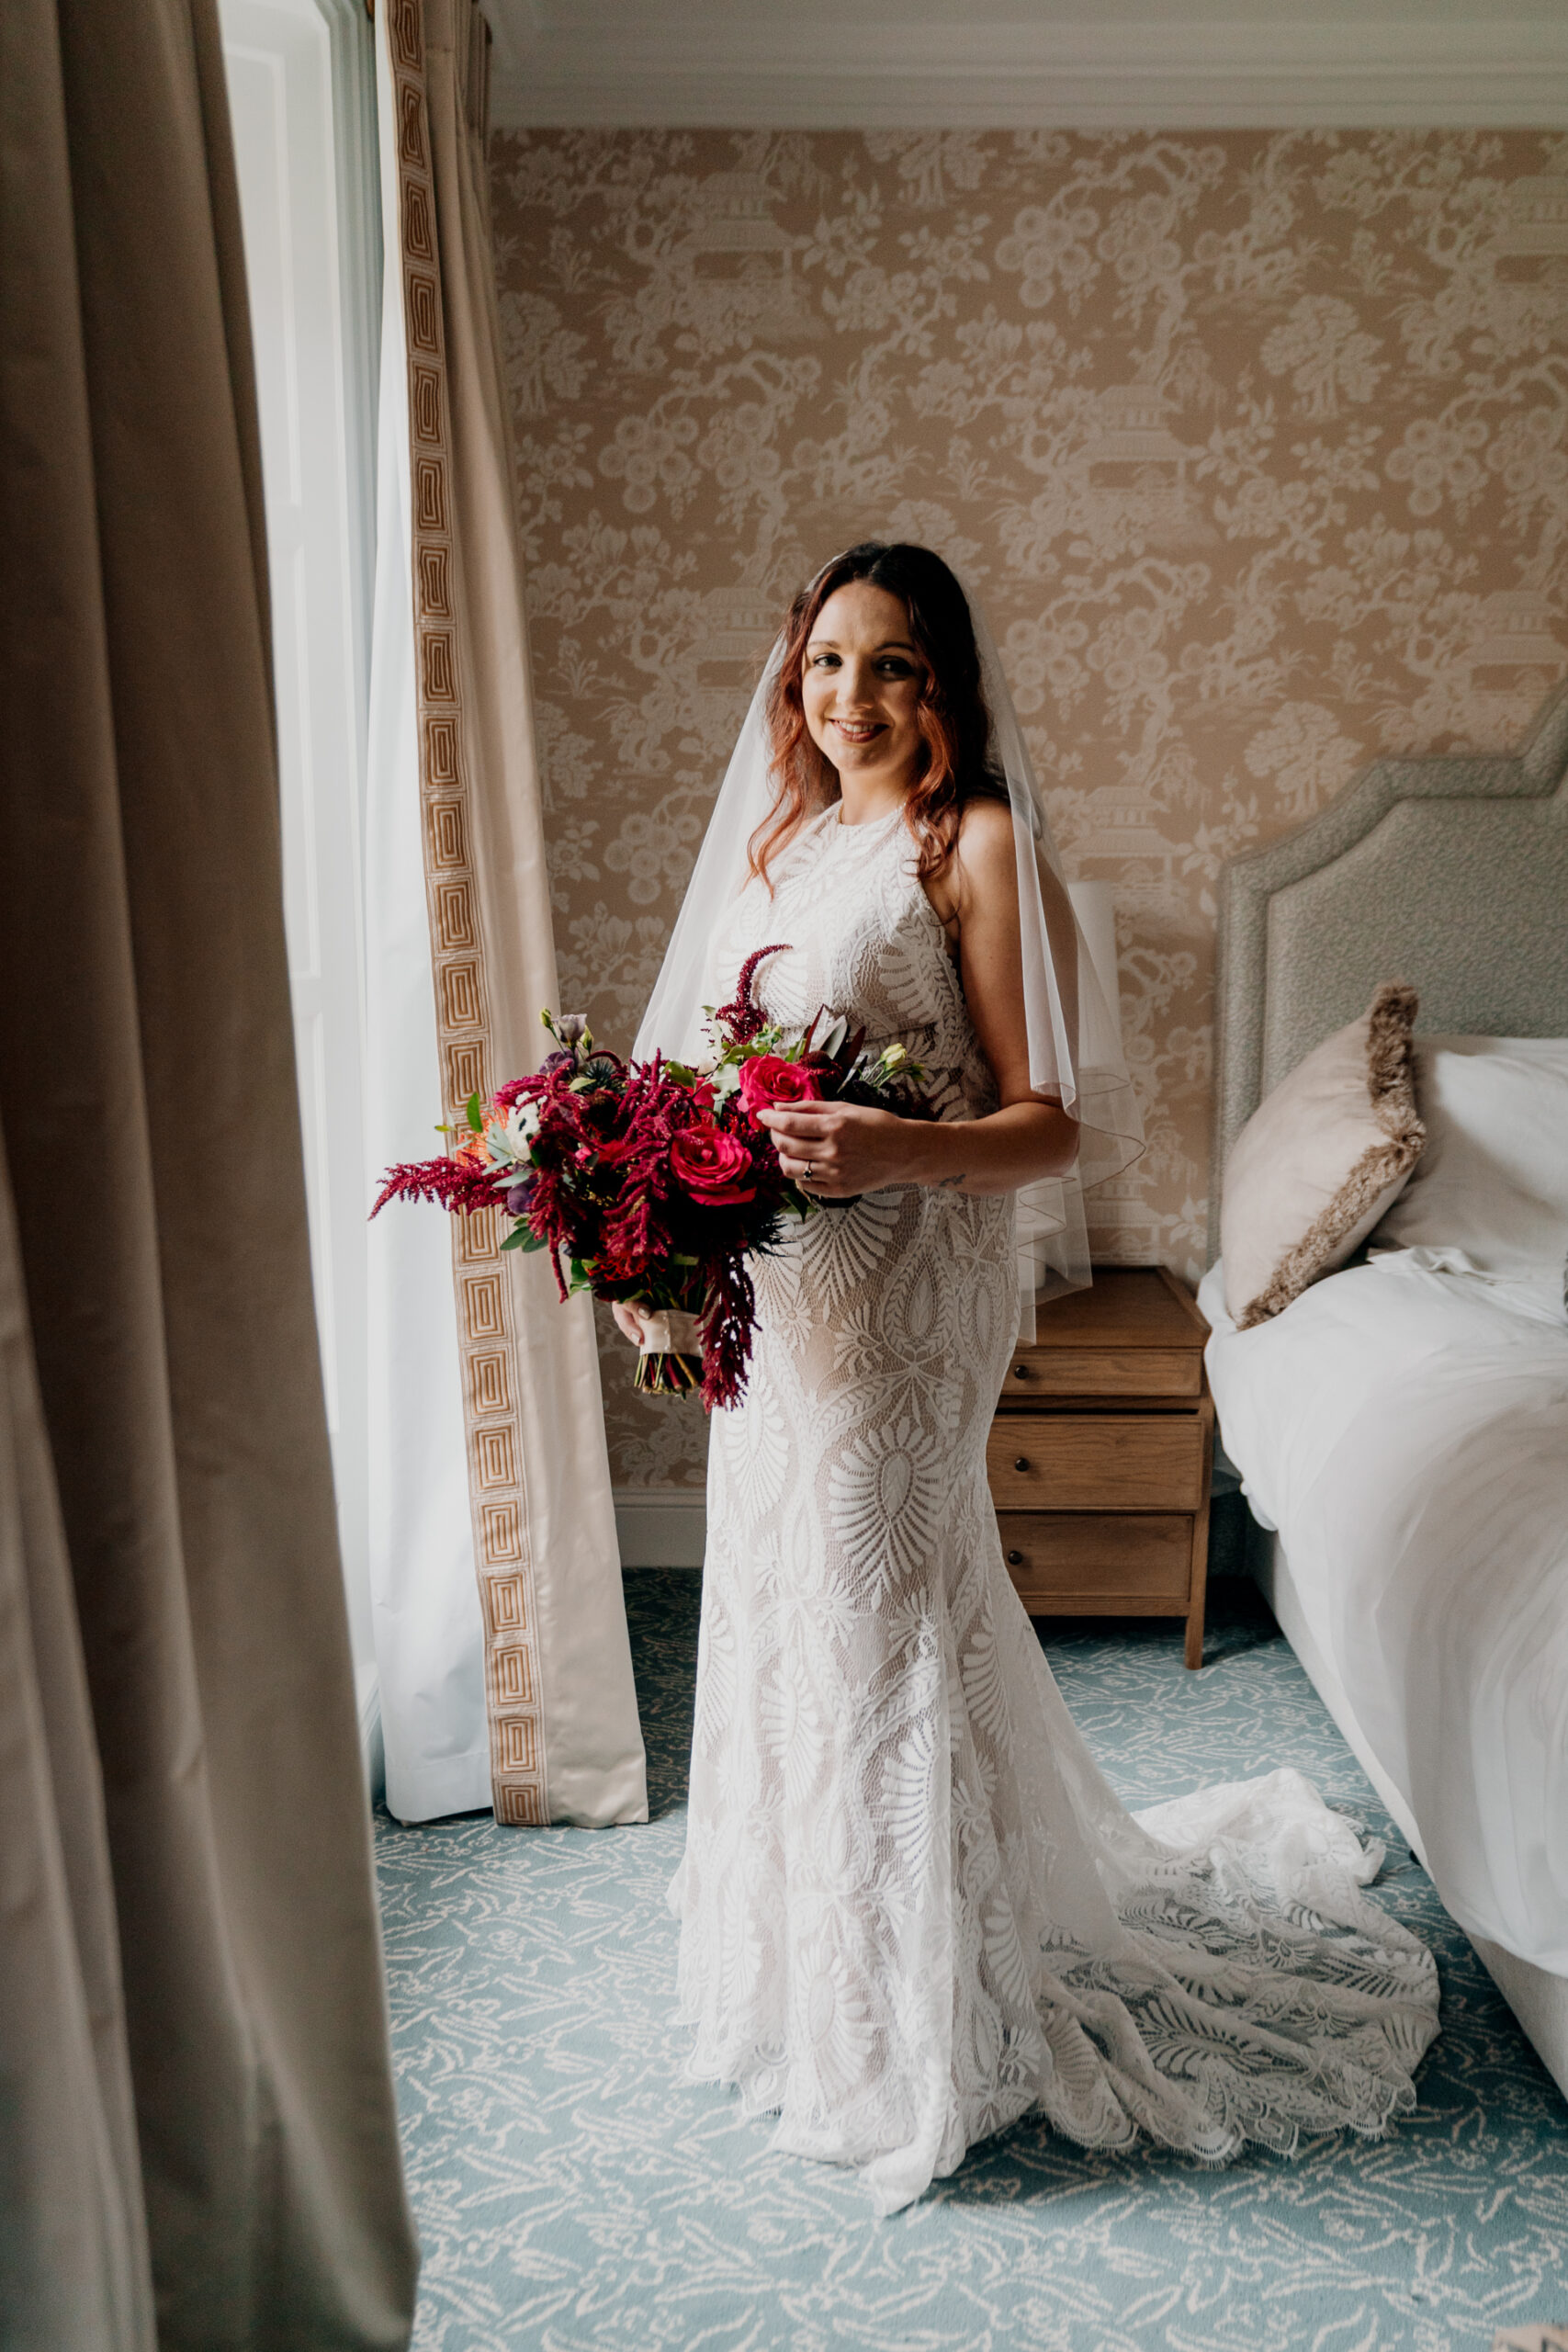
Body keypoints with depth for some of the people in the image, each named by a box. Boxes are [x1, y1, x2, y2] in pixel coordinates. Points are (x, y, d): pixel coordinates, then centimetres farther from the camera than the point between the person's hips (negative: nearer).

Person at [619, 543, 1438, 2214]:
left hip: (903, 1293, -7)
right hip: (769, 1293, 7)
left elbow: (1053, 1124, -14)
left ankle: (910, 2033, 21)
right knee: (781, 1603, 17)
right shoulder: (778, 836, 12)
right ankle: (796, 1954, 39)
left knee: (877, 1610, 1)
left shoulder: (979, 844, -9)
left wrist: (900, 1151, -32)